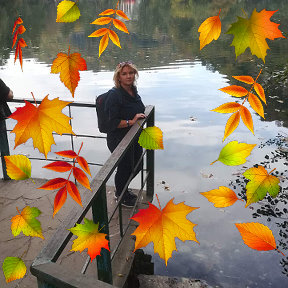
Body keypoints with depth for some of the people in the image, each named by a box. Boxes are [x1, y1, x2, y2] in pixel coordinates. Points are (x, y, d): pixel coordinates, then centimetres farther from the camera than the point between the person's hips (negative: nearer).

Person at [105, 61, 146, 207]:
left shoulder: (133, 90, 3)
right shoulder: (114, 95, -22)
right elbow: (112, 122, -24)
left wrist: (141, 116, 6)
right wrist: (131, 122, -27)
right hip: (119, 140, -8)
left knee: (137, 166, 21)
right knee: (125, 168, 9)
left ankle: (122, 189, 48)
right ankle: (121, 195, 37)